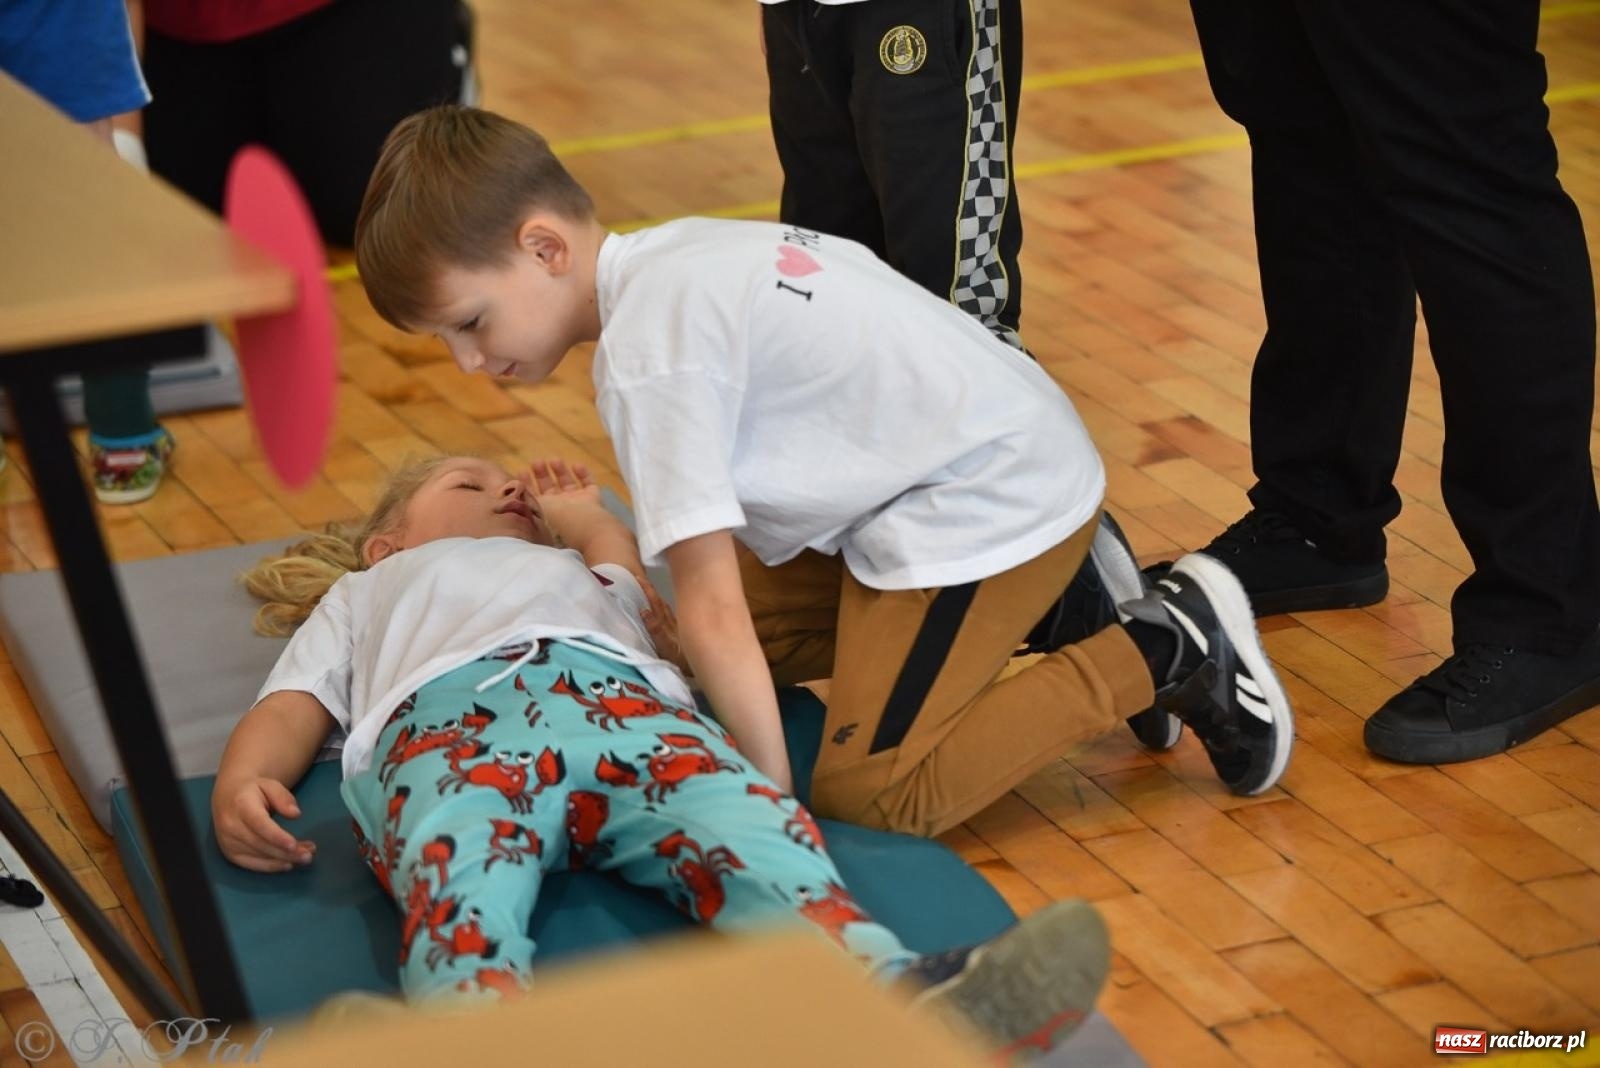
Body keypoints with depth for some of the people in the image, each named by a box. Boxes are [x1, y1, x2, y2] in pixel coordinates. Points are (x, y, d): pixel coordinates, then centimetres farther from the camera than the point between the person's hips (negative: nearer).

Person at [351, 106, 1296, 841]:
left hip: (993, 499, -10)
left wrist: (774, 791, -16)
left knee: (869, 792, -10)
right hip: (993, 438, 10)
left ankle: (1164, 652, -2)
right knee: (755, 636, 15)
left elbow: (710, 611, -23)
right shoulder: (673, 253, 3)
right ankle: (1051, 601, 18)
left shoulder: (647, 354, -24)